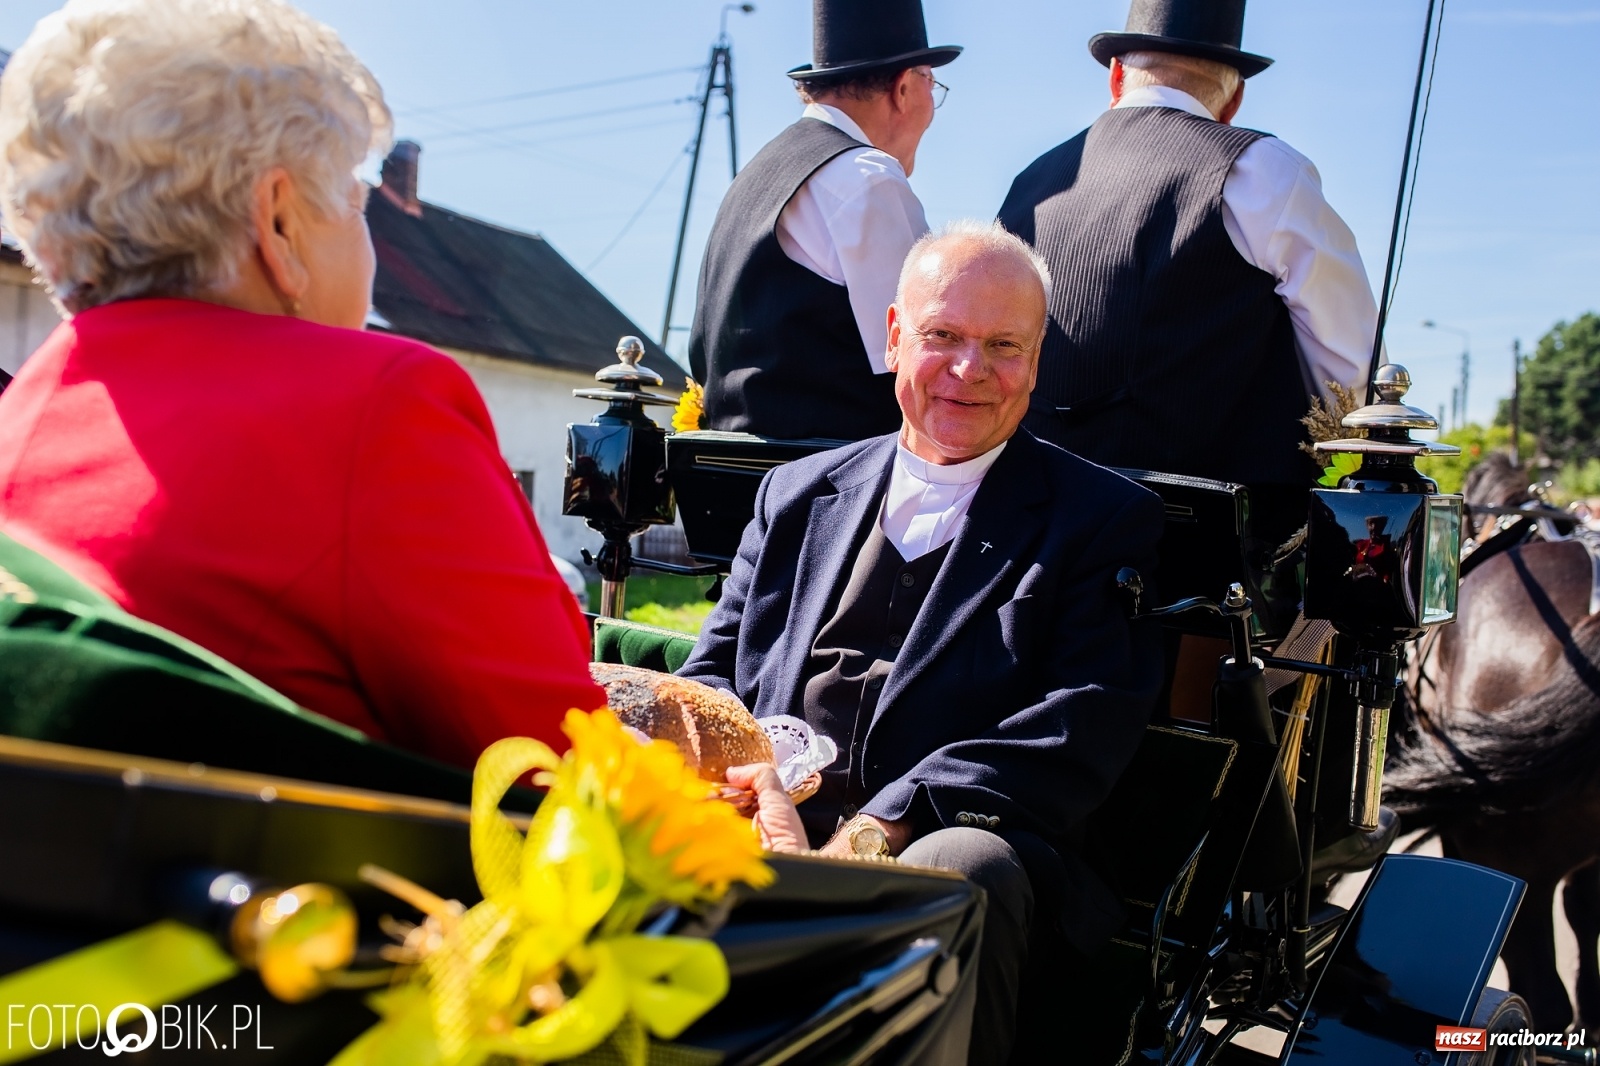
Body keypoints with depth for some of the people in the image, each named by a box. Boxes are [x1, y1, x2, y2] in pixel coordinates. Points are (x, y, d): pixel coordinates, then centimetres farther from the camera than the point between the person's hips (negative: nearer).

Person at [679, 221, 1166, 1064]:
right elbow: (713, 672, 17)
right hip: (767, 837, 3)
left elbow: (1083, 736, -5)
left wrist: (889, 823, -19)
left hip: (965, 845, -2)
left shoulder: (1103, 519, 8)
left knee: (957, 872, -37)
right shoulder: (798, 494, 21)